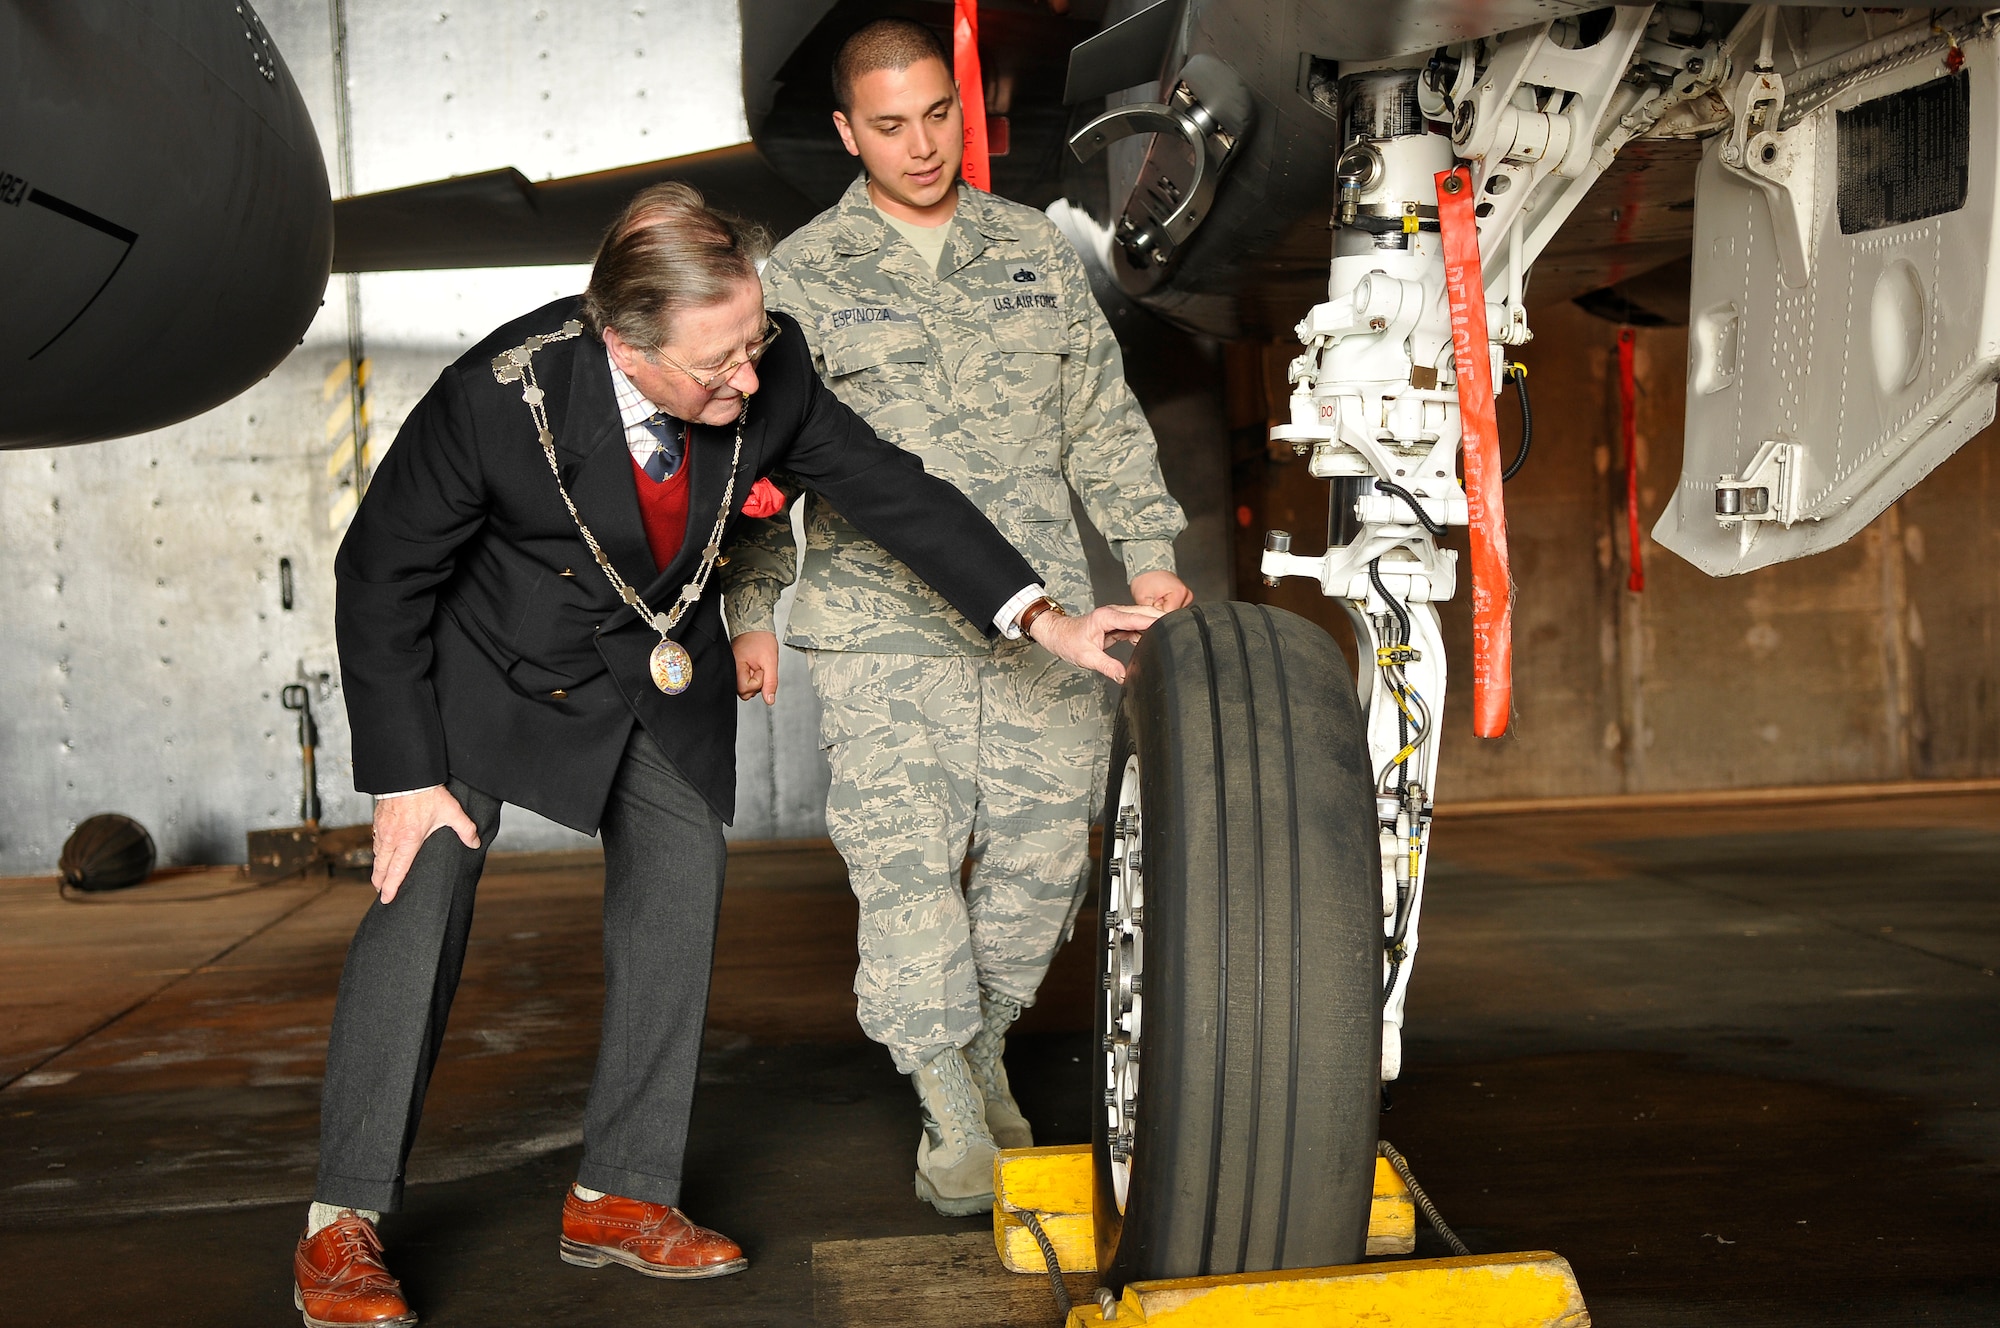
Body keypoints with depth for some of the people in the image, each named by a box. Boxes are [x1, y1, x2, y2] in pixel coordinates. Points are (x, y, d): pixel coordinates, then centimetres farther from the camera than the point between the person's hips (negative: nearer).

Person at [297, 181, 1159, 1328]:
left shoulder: (771, 367, -23)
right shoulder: (498, 395, -32)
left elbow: (891, 489, -10)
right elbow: (381, 577, -19)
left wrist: (1044, 619, -16)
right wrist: (404, 773, -18)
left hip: (665, 672, 4)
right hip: (498, 663, -4)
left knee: (679, 898, 1)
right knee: (424, 889, -12)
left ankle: (622, 1196, 14)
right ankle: (343, 1222, -2)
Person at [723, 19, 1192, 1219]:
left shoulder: (1036, 250, 13)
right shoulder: (803, 276, 5)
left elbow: (1105, 418, 16)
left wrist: (1150, 552, 10)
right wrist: (752, 610, 3)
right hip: (882, 624, -3)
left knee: (1045, 849, 5)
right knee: (905, 857, -8)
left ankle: (985, 1043, 28)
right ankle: (951, 1111, 4)